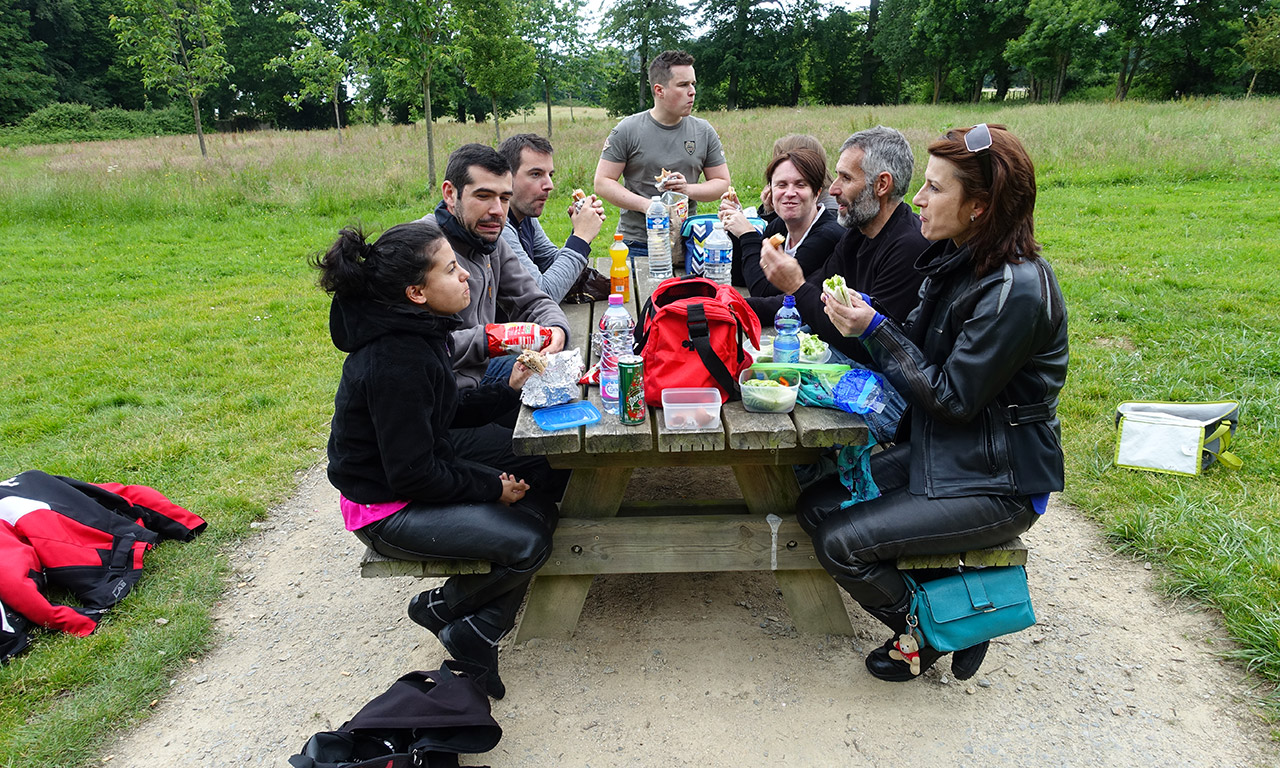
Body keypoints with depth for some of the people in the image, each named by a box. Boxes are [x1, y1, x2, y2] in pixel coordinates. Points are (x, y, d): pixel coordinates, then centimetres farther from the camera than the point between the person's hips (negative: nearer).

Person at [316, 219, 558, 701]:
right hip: (386, 509, -10)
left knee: (540, 509, 3)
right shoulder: (394, 360, -29)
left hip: (415, 475, 10)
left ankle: (474, 638, 10)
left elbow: (445, 415, 13)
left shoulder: (417, 331, 1)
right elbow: (412, 475, -26)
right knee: (526, 543, -18)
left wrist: (508, 389, 2)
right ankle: (440, 608, 10)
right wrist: (492, 488, -15)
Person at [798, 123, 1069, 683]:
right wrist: (860, 323, -10)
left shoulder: (1017, 291, -25)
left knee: (843, 542, -16)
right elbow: (920, 351, 7)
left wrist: (875, 328, -19)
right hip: (940, 452, 9)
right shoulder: (955, 259, 3)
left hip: (997, 483, -9)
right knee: (817, 505, 3)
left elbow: (952, 398, -22)